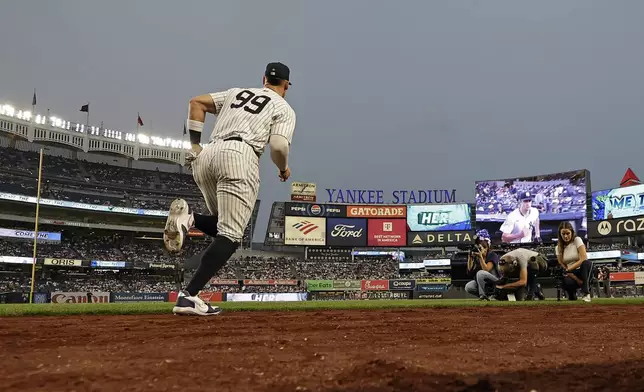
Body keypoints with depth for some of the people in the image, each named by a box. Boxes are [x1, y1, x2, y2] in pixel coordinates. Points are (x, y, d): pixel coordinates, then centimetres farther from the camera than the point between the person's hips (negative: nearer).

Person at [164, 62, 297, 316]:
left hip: (205, 157, 6)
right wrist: (284, 169, 17)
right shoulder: (283, 108, 14)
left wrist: (195, 145, 17)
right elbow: (279, 146, -3)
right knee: (230, 235, -7)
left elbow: (196, 102, 21)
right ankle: (188, 296, -20)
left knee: (223, 226, 20)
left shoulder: (237, 92, 30)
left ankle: (189, 219, -11)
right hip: (238, 155, -6)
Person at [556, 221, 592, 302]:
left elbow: (583, 259, -18)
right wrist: (577, 279, -16)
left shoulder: (577, 240, -6)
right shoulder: (558, 248, 2)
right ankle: (572, 292, 3)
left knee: (587, 262, -35)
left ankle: (586, 293, -30)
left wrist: (568, 269, -25)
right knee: (566, 282, -36)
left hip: (582, 272, -1)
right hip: (570, 274, 1)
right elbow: (562, 267, -3)